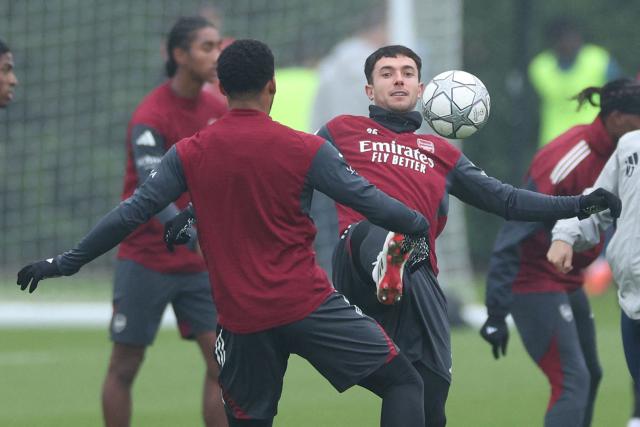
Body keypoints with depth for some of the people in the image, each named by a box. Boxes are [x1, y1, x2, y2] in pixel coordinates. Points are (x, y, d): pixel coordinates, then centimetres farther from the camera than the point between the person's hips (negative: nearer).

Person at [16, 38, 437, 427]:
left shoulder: (189, 155, 1)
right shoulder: (305, 150, -6)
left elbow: (132, 214, 2)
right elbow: (369, 201, -2)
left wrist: (66, 262, 11)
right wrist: (422, 224, 16)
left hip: (243, 321, 3)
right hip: (308, 305, -3)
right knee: (403, 382, 5)